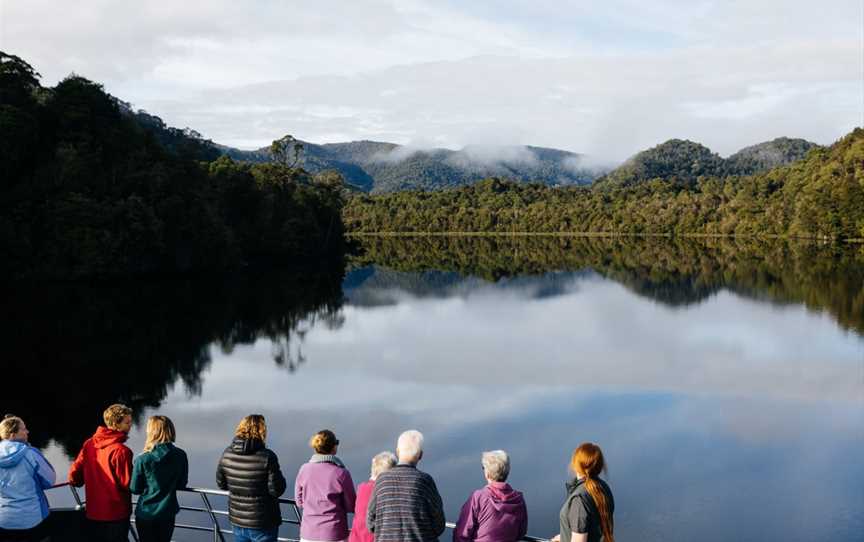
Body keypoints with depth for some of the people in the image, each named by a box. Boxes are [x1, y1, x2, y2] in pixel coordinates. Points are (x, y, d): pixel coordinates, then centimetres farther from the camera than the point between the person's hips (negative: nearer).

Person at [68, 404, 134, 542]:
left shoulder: (89, 444, -2)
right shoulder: (121, 451, -20)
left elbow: (74, 474, 1)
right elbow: (127, 484, -20)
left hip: (93, 512, 6)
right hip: (116, 513, -6)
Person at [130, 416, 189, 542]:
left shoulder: (142, 460, -18)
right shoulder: (181, 456, -9)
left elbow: (135, 489, -9)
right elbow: (181, 484, 1)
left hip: (145, 513, -2)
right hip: (168, 513, 2)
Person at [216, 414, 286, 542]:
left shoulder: (227, 454, -5)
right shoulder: (267, 457, -21)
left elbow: (221, 483, 6)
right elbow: (276, 490, -18)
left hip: (237, 519, 5)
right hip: (263, 522, -5)